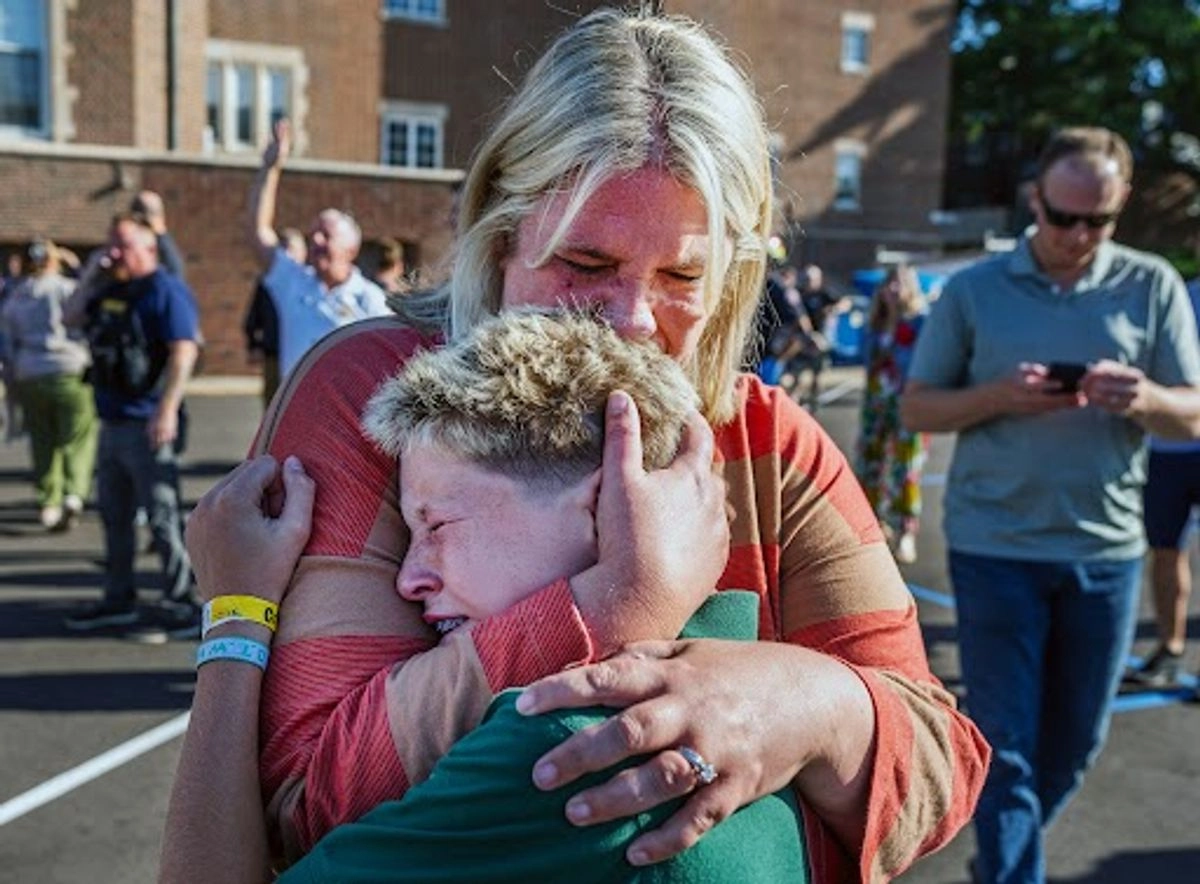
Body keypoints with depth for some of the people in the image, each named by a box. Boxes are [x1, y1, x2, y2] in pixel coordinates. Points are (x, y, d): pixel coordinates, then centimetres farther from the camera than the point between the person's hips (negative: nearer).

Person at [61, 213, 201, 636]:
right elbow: (70, 316, 25)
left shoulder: (165, 290, -11)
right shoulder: (110, 291, 16)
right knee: (114, 516, 17)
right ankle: (119, 598, 29)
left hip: (147, 425, -10)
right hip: (112, 423, 10)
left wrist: (166, 410, -26)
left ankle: (180, 607, 3)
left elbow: (183, 352, -20)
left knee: (162, 518, -5)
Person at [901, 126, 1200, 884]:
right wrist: (998, 396, -18)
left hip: (1107, 549, 3)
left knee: (1075, 742, 16)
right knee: (1005, 743, 2)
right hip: (995, 546, -2)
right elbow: (917, 408, 0)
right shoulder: (974, 289, -1)